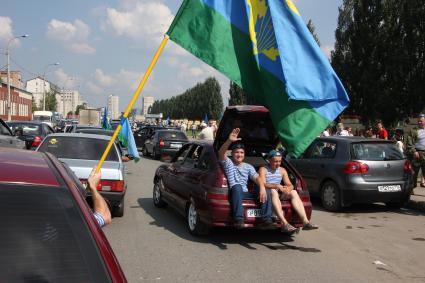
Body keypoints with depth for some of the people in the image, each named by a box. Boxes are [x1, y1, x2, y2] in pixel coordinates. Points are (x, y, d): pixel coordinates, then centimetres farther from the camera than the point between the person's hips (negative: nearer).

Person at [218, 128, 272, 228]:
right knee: (237, 187, -39)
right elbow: (221, 153, -17)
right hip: (234, 193, -4)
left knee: (266, 190, -16)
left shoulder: (248, 167, 18)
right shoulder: (228, 163, 4)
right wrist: (229, 140, -35)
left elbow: (257, 178, 2)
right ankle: (238, 219, -41)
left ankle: (267, 218, -22)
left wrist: (262, 188, -22)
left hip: (245, 194, 4)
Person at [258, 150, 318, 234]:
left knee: (294, 192, -18)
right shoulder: (263, 170, 0)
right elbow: (262, 184, -16)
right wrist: (277, 186, -30)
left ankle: (305, 221, -30)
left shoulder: (282, 170, 17)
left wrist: (288, 188, -17)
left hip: (279, 193, 5)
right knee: (273, 191, -37)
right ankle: (285, 224, -51)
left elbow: (290, 185, 8)